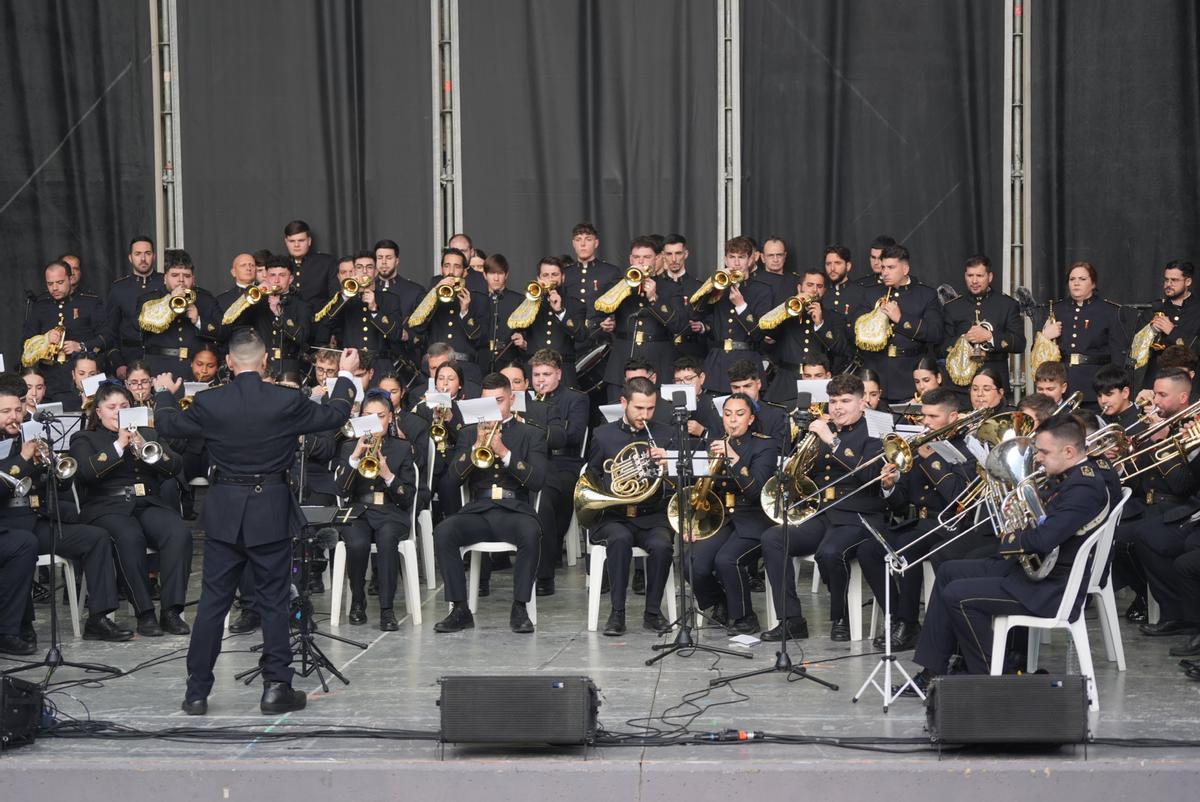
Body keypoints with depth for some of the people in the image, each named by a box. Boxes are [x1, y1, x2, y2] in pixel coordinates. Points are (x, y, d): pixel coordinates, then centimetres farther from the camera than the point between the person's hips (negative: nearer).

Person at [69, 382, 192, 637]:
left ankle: (171, 610, -29)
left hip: (149, 503, 3)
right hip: (109, 507, -3)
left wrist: (144, 446, -7)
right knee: (130, 537, -37)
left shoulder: (147, 433, 23)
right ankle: (145, 613, -31)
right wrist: (118, 445, -11)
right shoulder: (84, 439, 13)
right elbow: (85, 472, -8)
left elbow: (175, 467, 8)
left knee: (180, 534, -29)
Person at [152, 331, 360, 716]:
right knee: (273, 602, 7)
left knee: (212, 602, 7)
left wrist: (163, 393, 29)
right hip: (272, 510, -1)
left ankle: (197, 692, 10)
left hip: (224, 511, 1)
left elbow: (167, 425, 9)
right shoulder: (287, 402, -10)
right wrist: (345, 375, 23)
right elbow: (334, 415, 6)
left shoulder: (209, 403, -8)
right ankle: (276, 688, 8)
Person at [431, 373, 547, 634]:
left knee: (530, 533, -36)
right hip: (478, 509, 2)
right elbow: (454, 477, 6)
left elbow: (537, 481, -3)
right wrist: (476, 447, -7)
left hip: (515, 509, -2)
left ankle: (519, 608, -23)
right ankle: (460, 610, -19)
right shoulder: (470, 434, 19)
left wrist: (504, 452, -13)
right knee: (442, 532, -28)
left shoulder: (530, 435, 12)